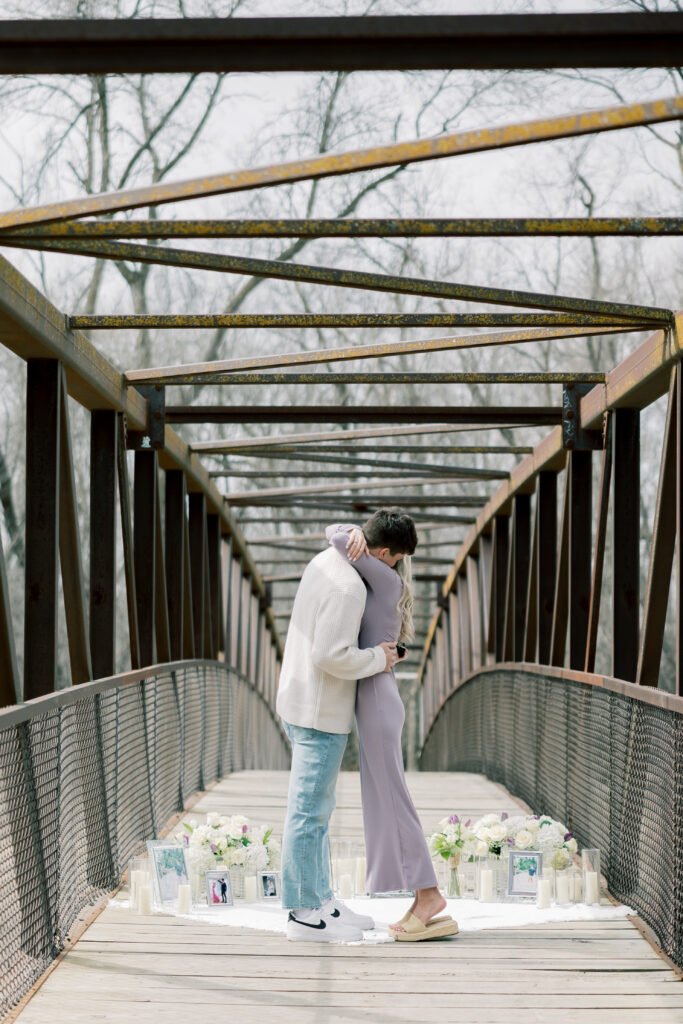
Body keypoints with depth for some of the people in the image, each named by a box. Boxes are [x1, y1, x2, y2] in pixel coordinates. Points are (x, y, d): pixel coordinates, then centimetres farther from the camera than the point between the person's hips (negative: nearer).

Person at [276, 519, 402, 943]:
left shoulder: (326, 562, 10)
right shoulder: (348, 587, -22)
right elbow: (330, 656, -27)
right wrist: (376, 660, -11)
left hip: (302, 704, 10)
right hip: (320, 714, -10)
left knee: (317, 809, 15)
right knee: (309, 812, -3)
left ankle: (321, 900, 23)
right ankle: (304, 915, 3)